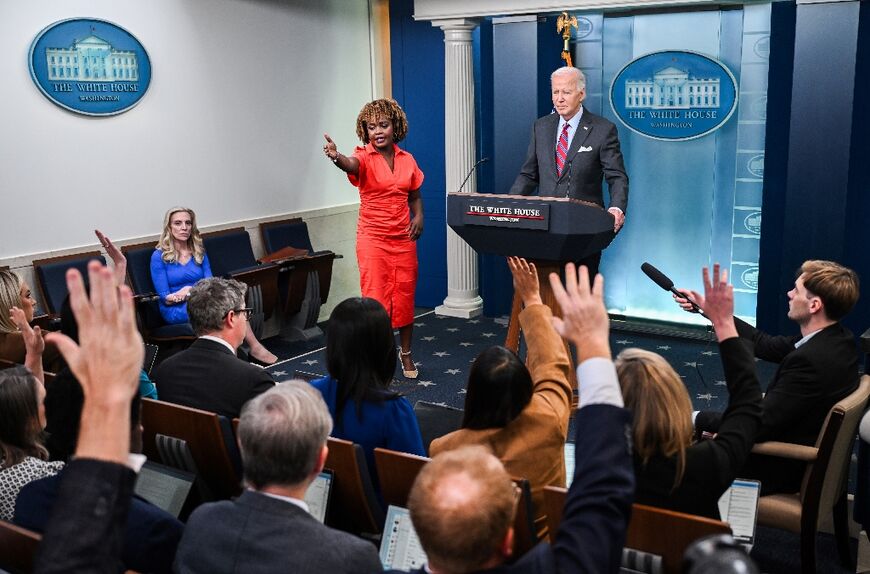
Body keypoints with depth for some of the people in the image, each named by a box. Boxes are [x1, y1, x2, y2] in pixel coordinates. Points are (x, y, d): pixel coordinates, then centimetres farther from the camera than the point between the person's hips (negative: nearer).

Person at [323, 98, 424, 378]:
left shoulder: (407, 159, 6)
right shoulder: (364, 158, -8)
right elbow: (351, 165, -34)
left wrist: (418, 216, -2)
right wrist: (336, 157, -56)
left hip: (404, 239, 4)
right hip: (373, 239, -4)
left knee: (405, 298, 10)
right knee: (376, 300, -5)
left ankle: (406, 354, 27)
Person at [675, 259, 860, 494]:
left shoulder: (810, 360, -33)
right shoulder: (839, 339, -3)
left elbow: (757, 427, -29)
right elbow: (767, 345, 8)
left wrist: (699, 419, -16)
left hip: (782, 471, -8)